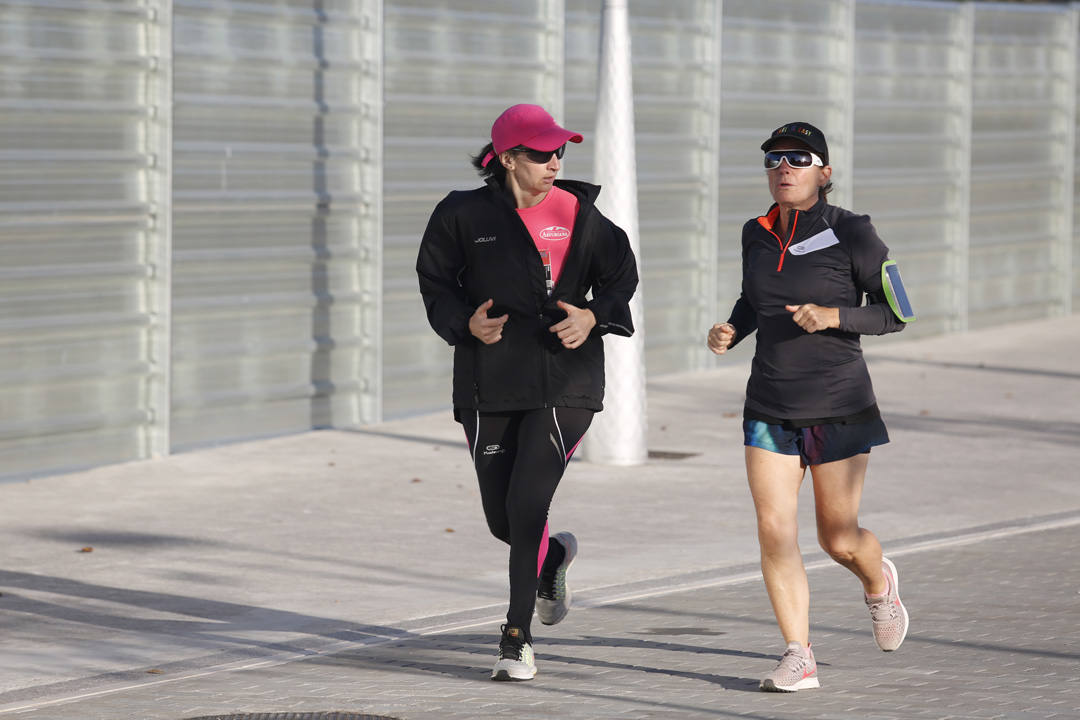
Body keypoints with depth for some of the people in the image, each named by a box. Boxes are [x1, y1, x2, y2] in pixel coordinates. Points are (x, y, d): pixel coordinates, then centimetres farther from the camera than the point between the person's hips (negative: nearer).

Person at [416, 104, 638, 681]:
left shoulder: (578, 212, 1)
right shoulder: (465, 215, -1)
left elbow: (621, 276, 11)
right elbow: (434, 278, 8)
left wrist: (594, 317, -9)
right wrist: (465, 322, -10)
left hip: (563, 382, -1)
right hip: (490, 384, 2)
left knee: (527, 502, -14)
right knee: (502, 519, 6)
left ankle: (518, 639, -3)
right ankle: (553, 557, 44)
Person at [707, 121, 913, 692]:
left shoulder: (850, 234, -11)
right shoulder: (757, 235, 3)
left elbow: (897, 313, -6)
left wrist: (833, 316, -21)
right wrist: (730, 331, 0)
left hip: (838, 408, -4)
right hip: (769, 406, 4)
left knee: (838, 539, 5)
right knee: (774, 531, -8)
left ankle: (879, 583, 40)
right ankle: (799, 658, 0)